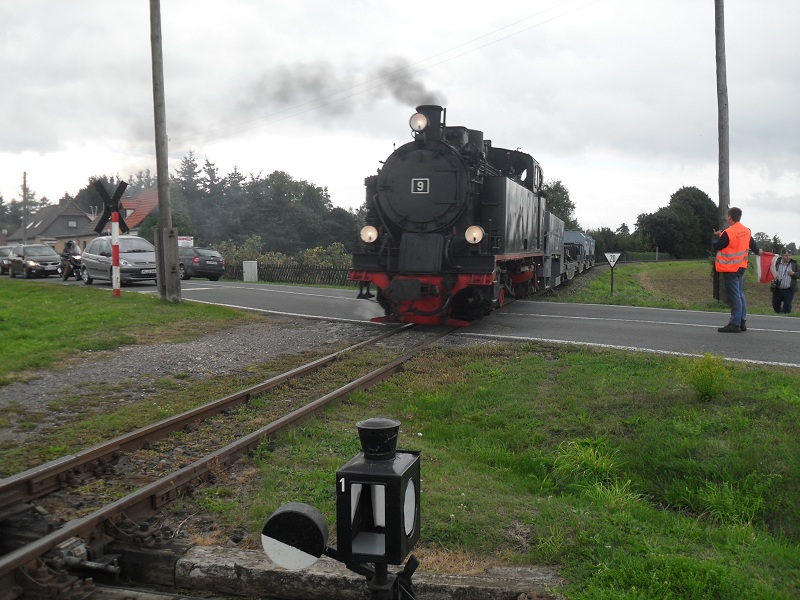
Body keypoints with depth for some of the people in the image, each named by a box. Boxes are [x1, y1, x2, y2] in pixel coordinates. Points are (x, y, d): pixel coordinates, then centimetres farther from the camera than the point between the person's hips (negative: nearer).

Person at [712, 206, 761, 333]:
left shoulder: (728, 233, -20)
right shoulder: (746, 231, 4)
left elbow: (716, 246, -12)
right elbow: (752, 244, 17)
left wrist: (716, 237, 8)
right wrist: (758, 251, 37)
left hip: (730, 269, -8)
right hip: (741, 267, 8)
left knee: (734, 296, -6)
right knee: (740, 294, 14)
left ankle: (735, 324, -4)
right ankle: (742, 322, 19)